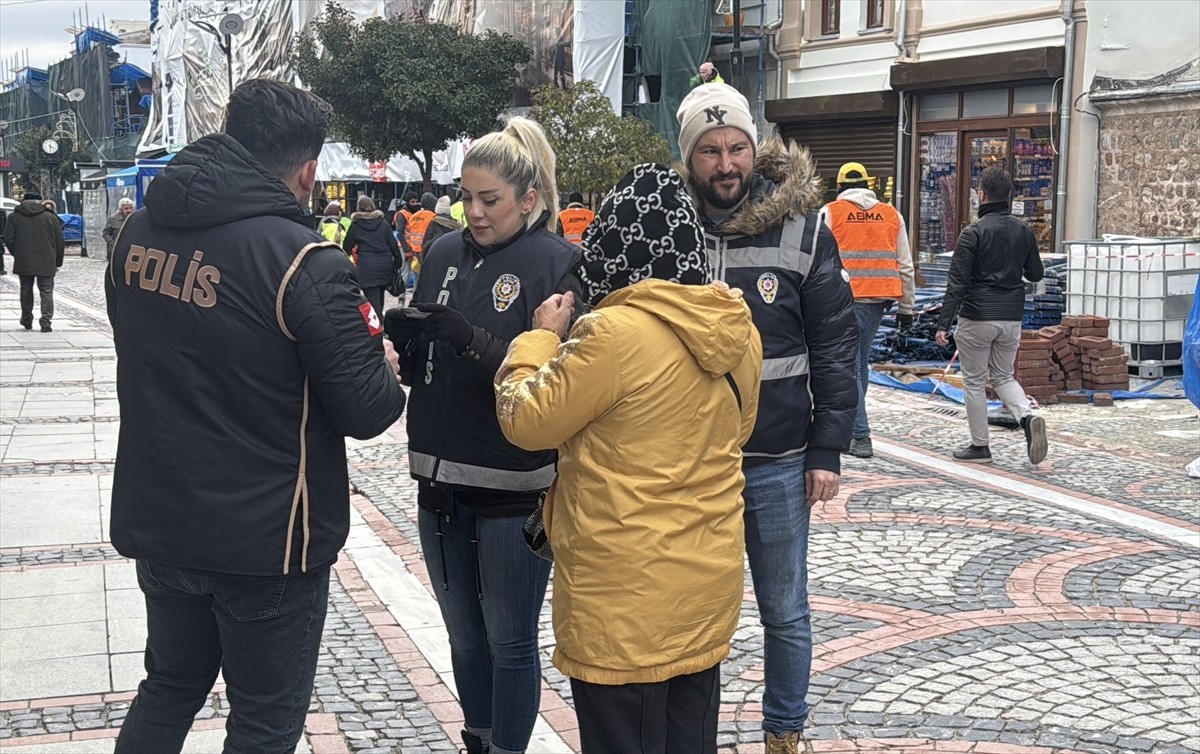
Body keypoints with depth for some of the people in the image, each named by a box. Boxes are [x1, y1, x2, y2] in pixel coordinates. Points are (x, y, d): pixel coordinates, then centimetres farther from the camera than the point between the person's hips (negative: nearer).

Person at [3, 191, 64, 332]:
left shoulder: (14, 217, 3)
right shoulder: (51, 217, 1)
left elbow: (8, 239, -1)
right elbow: (60, 242, 1)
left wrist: (17, 255, 14)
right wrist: (58, 262, 10)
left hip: (23, 262, 1)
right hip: (46, 263, -1)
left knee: (26, 291, 15)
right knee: (46, 292, 1)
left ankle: (27, 320, 23)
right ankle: (46, 321, -10)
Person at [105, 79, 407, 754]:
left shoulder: (141, 231, -1)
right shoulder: (304, 261, -21)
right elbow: (366, 411, -18)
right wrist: (385, 369, 4)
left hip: (157, 520, 6)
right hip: (265, 541, -6)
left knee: (170, 688, 26)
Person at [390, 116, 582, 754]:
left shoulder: (555, 263, -9)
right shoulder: (444, 255, 8)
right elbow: (419, 368, 11)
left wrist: (471, 342, -26)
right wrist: (405, 339, -10)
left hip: (513, 490, -6)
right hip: (442, 483, 6)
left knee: (509, 642, 7)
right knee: (464, 637, 19)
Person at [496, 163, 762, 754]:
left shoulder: (614, 333, -21)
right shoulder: (736, 330, 2)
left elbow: (525, 420, -11)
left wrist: (541, 339, 4)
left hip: (627, 599, -7)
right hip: (708, 582, 7)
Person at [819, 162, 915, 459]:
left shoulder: (830, 212, 0)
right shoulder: (891, 215, 12)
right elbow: (905, 267, 12)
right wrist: (906, 308, 18)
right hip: (879, 298, 4)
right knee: (861, 361, 17)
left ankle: (860, 437, -7)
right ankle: (850, 425, 27)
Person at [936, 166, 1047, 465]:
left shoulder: (973, 233, -12)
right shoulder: (1024, 231, 4)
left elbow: (957, 283, -15)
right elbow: (1035, 274, 14)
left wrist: (944, 323, -14)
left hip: (977, 318, -5)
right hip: (1012, 317, 5)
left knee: (975, 381, 7)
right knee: (1003, 376, 18)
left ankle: (979, 446, 12)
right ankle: (1028, 416, -9)